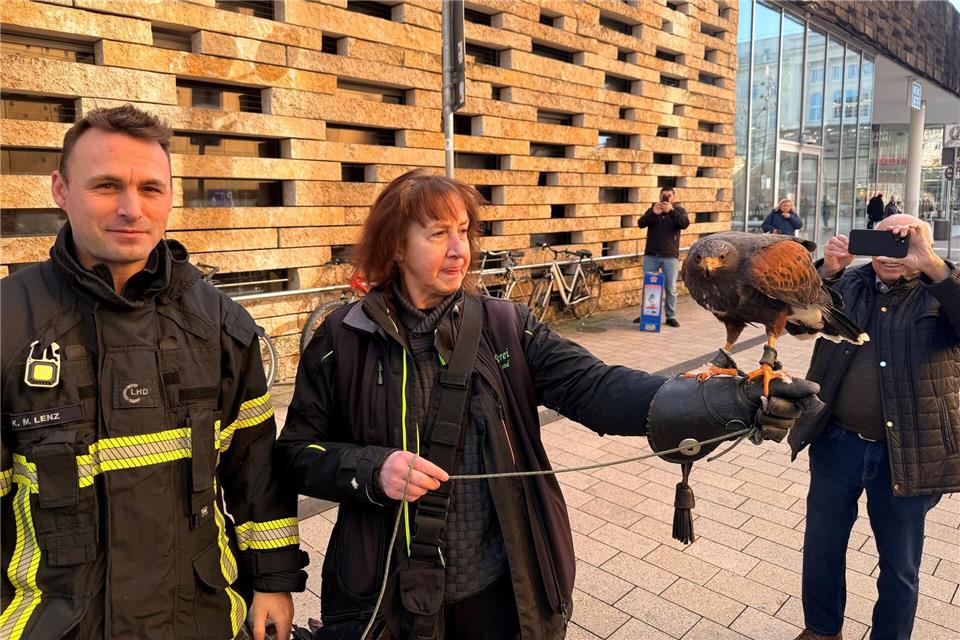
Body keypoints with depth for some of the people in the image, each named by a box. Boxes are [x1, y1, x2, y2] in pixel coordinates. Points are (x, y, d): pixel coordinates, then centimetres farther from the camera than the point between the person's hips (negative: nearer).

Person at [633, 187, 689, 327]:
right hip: (651, 255, 1)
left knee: (671, 288, 3)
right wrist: (653, 213, -24)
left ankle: (671, 316, 12)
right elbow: (641, 223, -7)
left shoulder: (679, 210, 4)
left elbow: (685, 224, -15)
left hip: (670, 256, -1)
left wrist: (671, 211, -28)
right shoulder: (652, 209, 8)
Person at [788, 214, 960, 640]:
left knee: (900, 565, 16)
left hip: (908, 456, -2)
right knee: (822, 548, 18)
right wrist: (827, 271, -20)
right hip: (836, 444, 3)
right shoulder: (848, 283, 3)